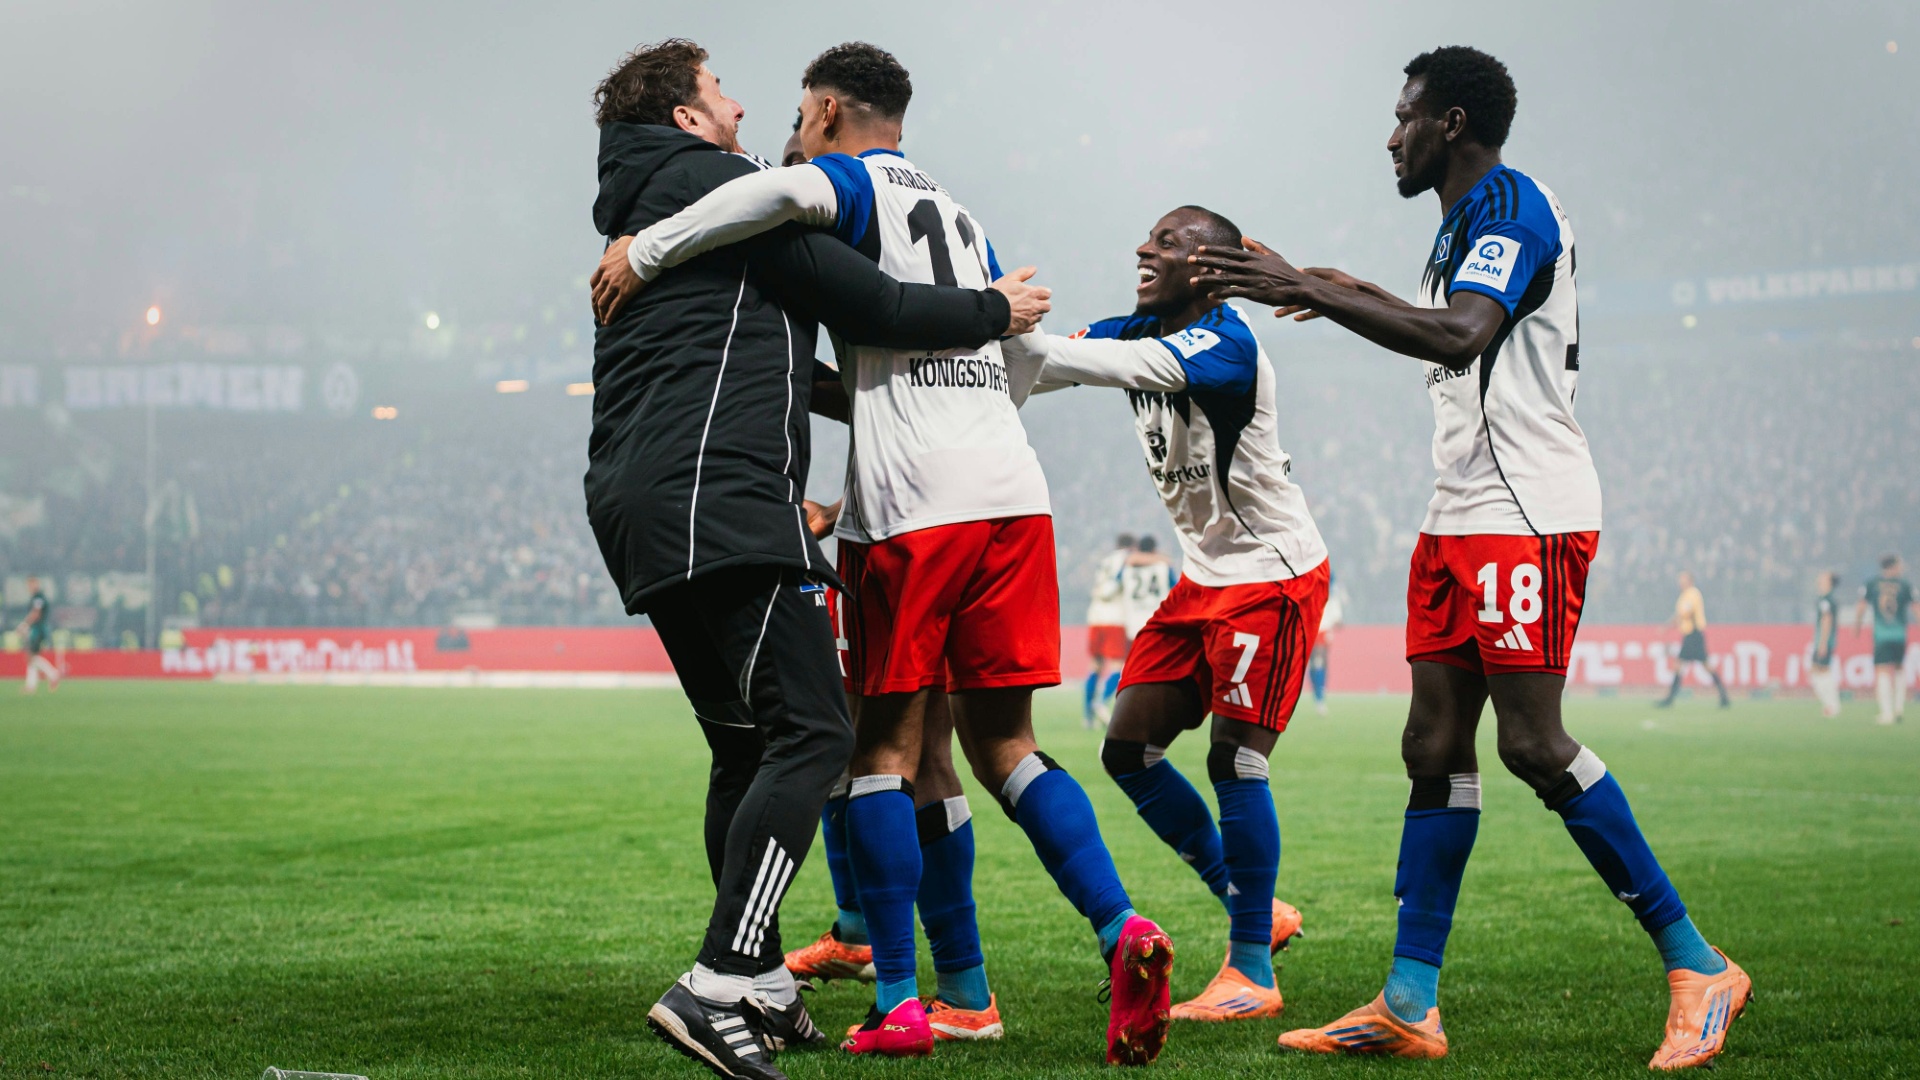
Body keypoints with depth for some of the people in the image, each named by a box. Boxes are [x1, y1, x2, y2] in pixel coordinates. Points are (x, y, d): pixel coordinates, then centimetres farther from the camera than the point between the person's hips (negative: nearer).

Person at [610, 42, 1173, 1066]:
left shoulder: (857, 184, 2)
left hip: (913, 507, -6)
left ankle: (897, 1005, 1)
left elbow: (792, 189, -23)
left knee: (885, 747, 2)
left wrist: (645, 250, -16)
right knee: (1002, 743, 11)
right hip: (1012, 490, 7)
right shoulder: (962, 217, 26)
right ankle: (1122, 927, -7)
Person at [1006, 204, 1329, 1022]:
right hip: (1204, 577, 9)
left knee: (1234, 761, -11)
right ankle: (1255, 911, 19)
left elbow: (1112, 365, -36)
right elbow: (1033, 366, -5)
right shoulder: (1139, 333, 5)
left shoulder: (1225, 345, -21)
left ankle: (1252, 973, 0)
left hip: (1273, 573, -9)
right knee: (1129, 751, 5)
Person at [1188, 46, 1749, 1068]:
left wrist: (1307, 291, -26)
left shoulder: (1511, 203, -10)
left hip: (1528, 513, -10)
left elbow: (1460, 336, -26)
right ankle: (1408, 1005, 3)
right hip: (1461, 515, 10)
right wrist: (1363, 299, 31)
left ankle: (1696, 965, -3)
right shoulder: (1467, 220, 22)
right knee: (1434, 746, 3)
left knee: (1534, 744, -13)